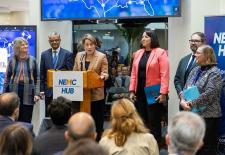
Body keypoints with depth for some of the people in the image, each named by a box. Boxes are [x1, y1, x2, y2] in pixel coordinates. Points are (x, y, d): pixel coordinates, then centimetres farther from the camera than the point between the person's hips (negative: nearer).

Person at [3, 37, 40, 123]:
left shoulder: (32, 60, 3)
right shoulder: (12, 60, 2)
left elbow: (37, 78, 3)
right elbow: (7, 78, 6)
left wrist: (36, 93, -4)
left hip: (28, 93, 0)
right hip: (14, 92, 0)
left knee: (26, 120, 2)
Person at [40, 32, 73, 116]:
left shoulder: (68, 54, 0)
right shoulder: (44, 54, 8)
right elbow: (42, 73, 8)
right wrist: (41, 89, 2)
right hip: (49, 90, 2)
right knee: (48, 114, 6)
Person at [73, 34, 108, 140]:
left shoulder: (101, 57, -3)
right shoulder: (79, 56, 9)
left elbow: (105, 73, -6)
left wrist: (102, 76, -28)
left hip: (96, 94, -3)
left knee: (97, 121, 3)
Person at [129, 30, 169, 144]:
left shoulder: (160, 53, -6)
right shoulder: (138, 53, 12)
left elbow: (164, 74, -12)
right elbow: (134, 73, 11)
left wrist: (163, 93, -18)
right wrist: (132, 90, 5)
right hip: (139, 92, 6)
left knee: (153, 122, 1)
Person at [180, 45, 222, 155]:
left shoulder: (214, 73, -9)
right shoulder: (195, 70, 14)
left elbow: (209, 94, -19)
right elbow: (186, 89, 13)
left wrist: (190, 104, -19)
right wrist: (183, 100, -7)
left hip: (208, 115, -7)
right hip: (192, 114, 7)